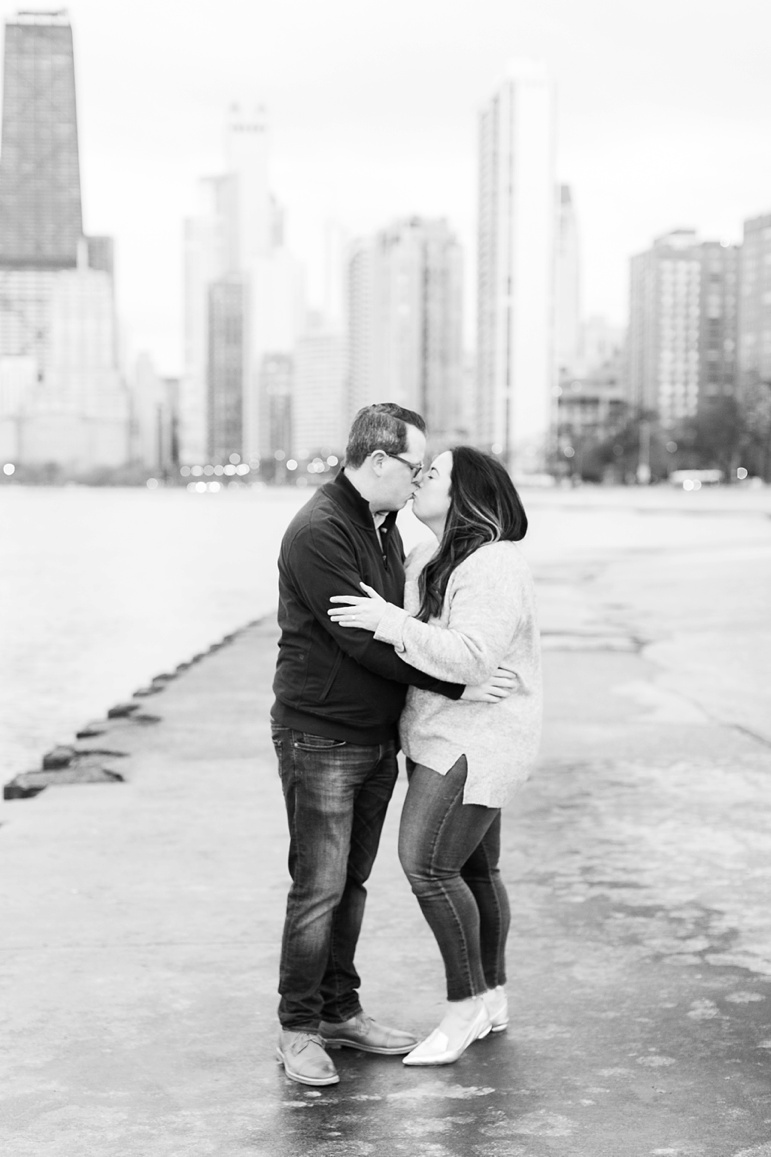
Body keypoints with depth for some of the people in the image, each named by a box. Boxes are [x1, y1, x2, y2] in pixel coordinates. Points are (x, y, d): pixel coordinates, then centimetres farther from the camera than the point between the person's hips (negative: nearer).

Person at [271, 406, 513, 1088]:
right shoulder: (319, 532, -18)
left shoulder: (385, 525, 12)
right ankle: (298, 1029, 10)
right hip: (321, 740, -8)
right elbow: (363, 639, -22)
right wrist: (455, 683, -20)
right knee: (319, 888, -2)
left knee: (353, 883, 15)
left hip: (377, 738, 8)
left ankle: (340, 1011, 26)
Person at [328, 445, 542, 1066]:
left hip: (474, 742, -10)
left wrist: (390, 622, -29)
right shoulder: (428, 558, 12)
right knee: (475, 868, 16)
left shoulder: (491, 567, -19)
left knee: (427, 864, -13)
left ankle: (466, 1005, 2)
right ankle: (492, 999, 27)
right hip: (447, 738, 10)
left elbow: (471, 658, -30)